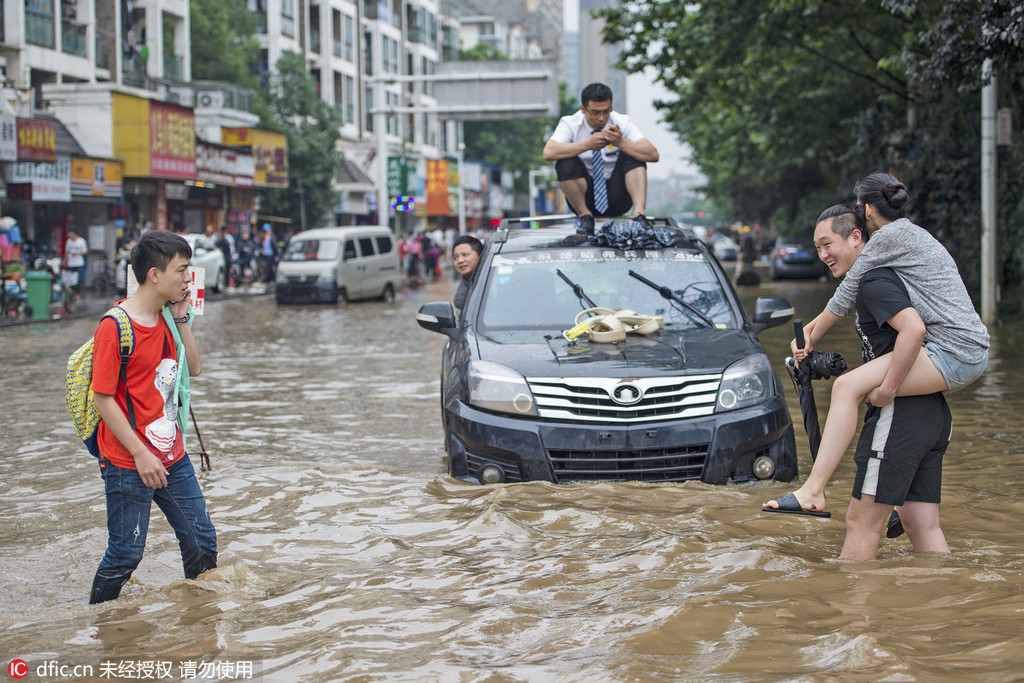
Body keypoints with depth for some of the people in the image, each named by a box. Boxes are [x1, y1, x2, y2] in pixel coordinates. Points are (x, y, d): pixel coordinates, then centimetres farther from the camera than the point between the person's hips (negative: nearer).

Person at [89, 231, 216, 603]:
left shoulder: (167, 318, 7)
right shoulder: (115, 327, -17)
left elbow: (194, 368, 14)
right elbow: (103, 399, -16)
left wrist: (181, 317, 2)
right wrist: (141, 454, -19)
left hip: (172, 456, 7)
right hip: (128, 464, -7)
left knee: (202, 541, 11)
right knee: (126, 554, 1)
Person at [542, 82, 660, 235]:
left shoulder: (622, 123, -6)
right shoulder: (570, 124, -8)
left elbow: (653, 155, -18)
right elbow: (548, 153, -27)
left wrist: (621, 143, -33)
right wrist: (587, 144, -32)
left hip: (616, 197, 1)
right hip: (584, 194, -1)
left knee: (632, 153, -20)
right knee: (565, 163, -27)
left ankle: (639, 213, -29)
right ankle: (584, 215, -10)